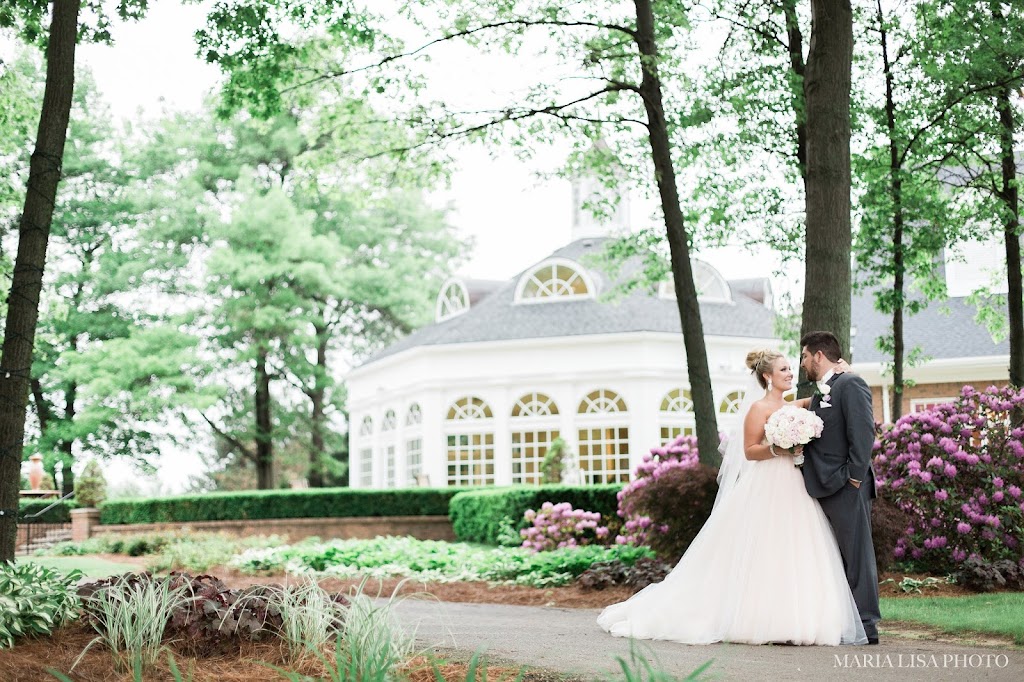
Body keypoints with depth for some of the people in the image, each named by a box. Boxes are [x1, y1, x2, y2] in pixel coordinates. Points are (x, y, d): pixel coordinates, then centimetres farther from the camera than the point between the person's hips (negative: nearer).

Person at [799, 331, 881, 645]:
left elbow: (864, 431, -16)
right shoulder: (818, 395, 21)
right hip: (823, 489, 9)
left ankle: (866, 625, -1)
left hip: (847, 488, -9)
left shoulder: (850, 384, -7)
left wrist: (854, 476, -19)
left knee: (856, 555, -5)